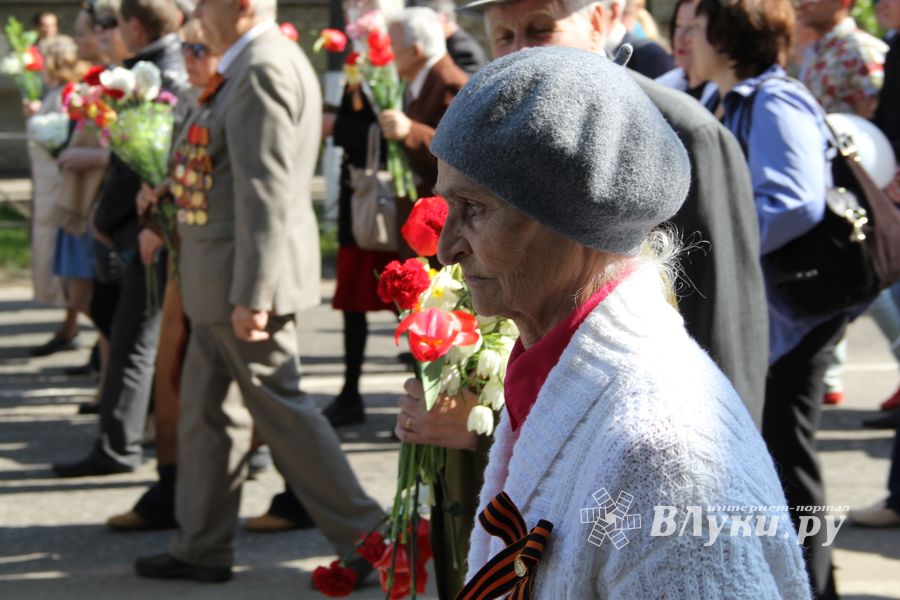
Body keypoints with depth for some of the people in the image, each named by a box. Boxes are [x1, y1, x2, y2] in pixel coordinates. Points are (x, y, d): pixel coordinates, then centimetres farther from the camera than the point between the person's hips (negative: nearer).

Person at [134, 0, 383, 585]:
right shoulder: (264, 63, 14)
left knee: (280, 408, -4)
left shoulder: (263, 69, -18)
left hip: (247, 275, -10)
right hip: (222, 279, 10)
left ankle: (366, 538, 3)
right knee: (208, 408, 14)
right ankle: (203, 547, 23)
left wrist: (251, 294, -24)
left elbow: (264, 191, -23)